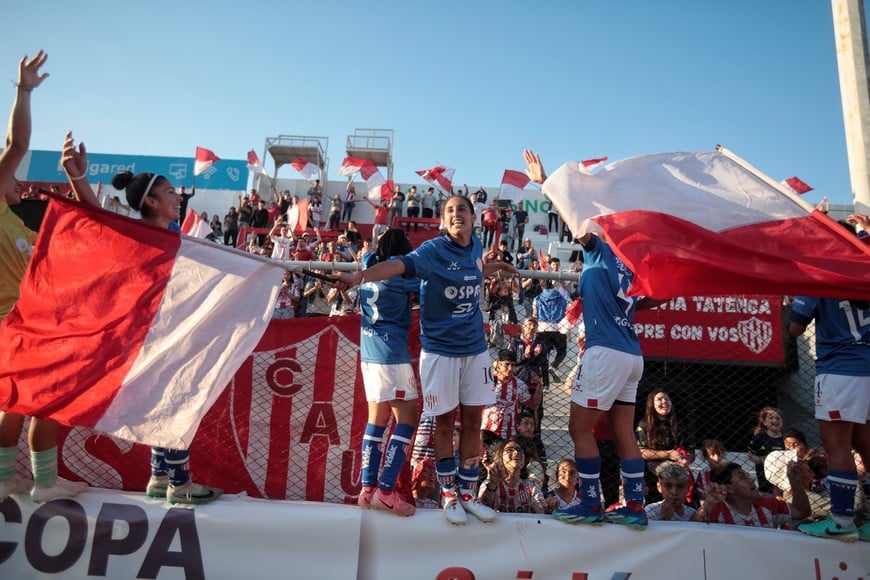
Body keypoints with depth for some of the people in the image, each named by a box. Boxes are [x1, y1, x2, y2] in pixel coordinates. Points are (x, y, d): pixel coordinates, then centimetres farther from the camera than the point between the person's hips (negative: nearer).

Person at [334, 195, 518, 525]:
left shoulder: (476, 248, 6)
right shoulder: (433, 250, -12)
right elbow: (399, 265, -30)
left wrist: (498, 267, 34)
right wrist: (359, 276, -46)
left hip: (475, 349, 5)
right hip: (440, 350, -5)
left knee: (473, 421, 9)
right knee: (445, 423, 4)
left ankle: (468, 494, 23)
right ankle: (449, 495, 22)